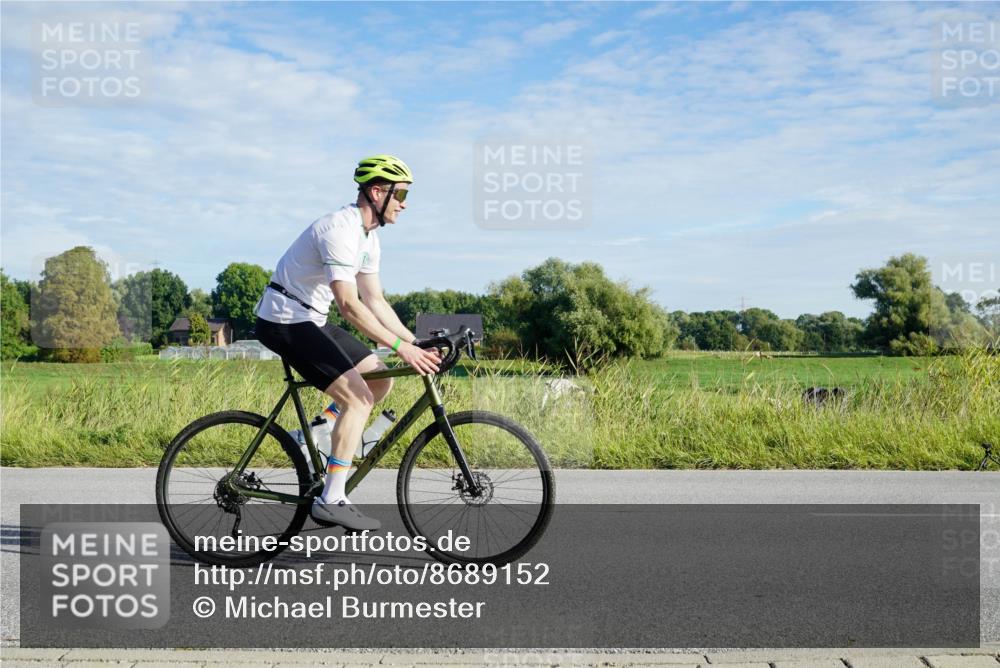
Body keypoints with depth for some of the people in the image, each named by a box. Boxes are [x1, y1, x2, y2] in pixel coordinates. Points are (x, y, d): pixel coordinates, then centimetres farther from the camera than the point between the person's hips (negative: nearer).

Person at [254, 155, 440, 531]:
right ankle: (331, 501, -14)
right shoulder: (340, 230, -23)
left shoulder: (368, 237, 9)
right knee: (359, 398, -17)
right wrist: (400, 347, -34)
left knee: (380, 381, 6)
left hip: (309, 320, 10)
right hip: (284, 321, -10)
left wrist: (416, 342, 1)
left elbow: (375, 301, 11)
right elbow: (349, 305, -32)